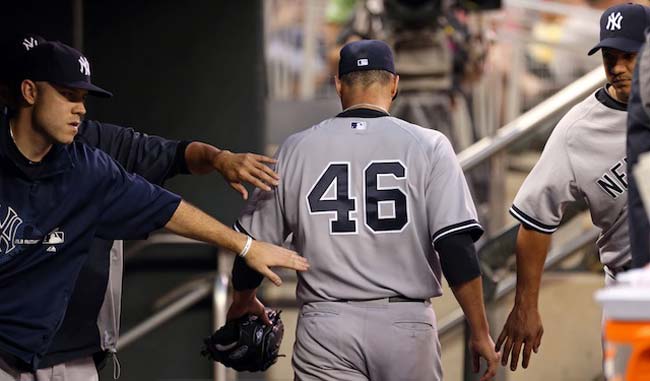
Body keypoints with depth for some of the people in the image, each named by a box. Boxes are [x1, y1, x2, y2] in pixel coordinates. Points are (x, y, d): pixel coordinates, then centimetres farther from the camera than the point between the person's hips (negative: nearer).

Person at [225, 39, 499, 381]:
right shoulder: (428, 145, -1)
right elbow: (456, 246, -8)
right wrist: (479, 333, -3)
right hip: (406, 325, -1)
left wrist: (243, 301, 33)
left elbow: (254, 239, 14)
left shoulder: (296, 148, 5)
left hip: (326, 327, 1)